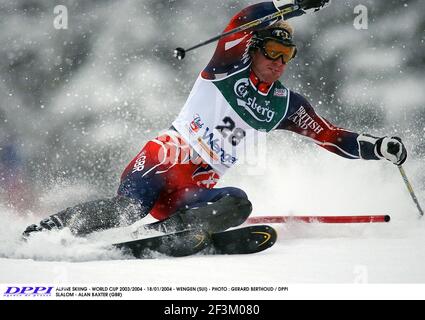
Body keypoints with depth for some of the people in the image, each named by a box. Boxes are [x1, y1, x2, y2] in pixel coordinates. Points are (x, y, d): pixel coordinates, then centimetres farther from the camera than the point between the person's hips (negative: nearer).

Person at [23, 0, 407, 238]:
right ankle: (45, 229, -18)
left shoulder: (286, 104, 16)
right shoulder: (229, 67, 3)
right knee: (129, 207, -32)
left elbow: (332, 137, 16)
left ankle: (162, 231, -32)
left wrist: (378, 147, 2)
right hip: (164, 159, -4)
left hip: (198, 187, 4)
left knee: (238, 205, -30)